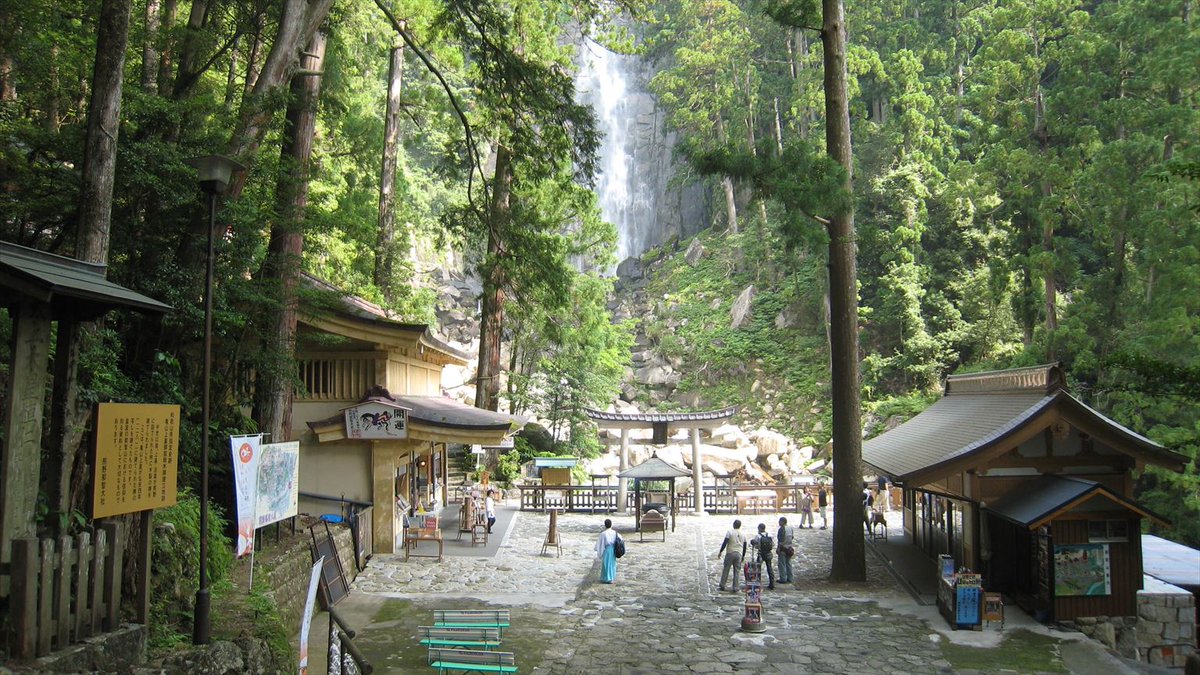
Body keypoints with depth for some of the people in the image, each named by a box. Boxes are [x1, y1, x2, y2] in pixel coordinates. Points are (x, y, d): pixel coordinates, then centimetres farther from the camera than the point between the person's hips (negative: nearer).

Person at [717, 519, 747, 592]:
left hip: (730, 553, -3)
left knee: (725, 570, 6)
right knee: (737, 571, 6)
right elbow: (744, 547, 14)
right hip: (739, 554, 3)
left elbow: (725, 543, -9)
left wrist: (720, 552, -2)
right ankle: (735, 588, 5)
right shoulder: (743, 535, 10)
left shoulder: (730, 532, -4)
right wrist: (743, 556, 23)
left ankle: (722, 585, 9)